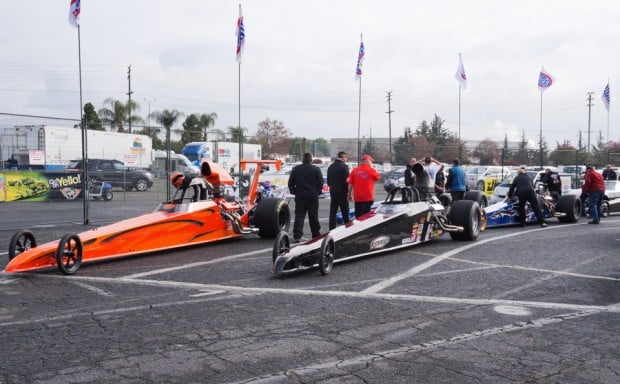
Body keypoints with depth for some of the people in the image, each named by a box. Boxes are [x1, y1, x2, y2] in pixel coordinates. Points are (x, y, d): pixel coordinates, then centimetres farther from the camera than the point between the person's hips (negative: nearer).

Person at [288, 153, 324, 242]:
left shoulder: (296, 169, 2)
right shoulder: (316, 169, -4)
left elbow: (291, 183, 4)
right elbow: (320, 182, -6)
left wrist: (293, 191, 16)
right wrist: (318, 191, 9)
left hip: (300, 196, 1)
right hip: (313, 196, -1)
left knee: (299, 216, 2)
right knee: (313, 217, 8)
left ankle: (297, 236, -8)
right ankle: (316, 235, 18)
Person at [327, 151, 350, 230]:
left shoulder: (331, 166, 10)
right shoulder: (344, 166, -12)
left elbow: (328, 180, 14)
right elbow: (346, 180, -14)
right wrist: (348, 192, -7)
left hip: (333, 192, 6)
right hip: (342, 192, -6)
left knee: (332, 212, 8)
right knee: (345, 212, 1)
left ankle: (332, 229, 8)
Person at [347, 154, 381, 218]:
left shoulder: (354, 171, 2)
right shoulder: (371, 170, -8)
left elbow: (350, 185, 2)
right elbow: (378, 177, 11)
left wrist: (349, 195, 12)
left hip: (357, 198, 4)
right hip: (368, 198, -4)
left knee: (358, 216, 12)